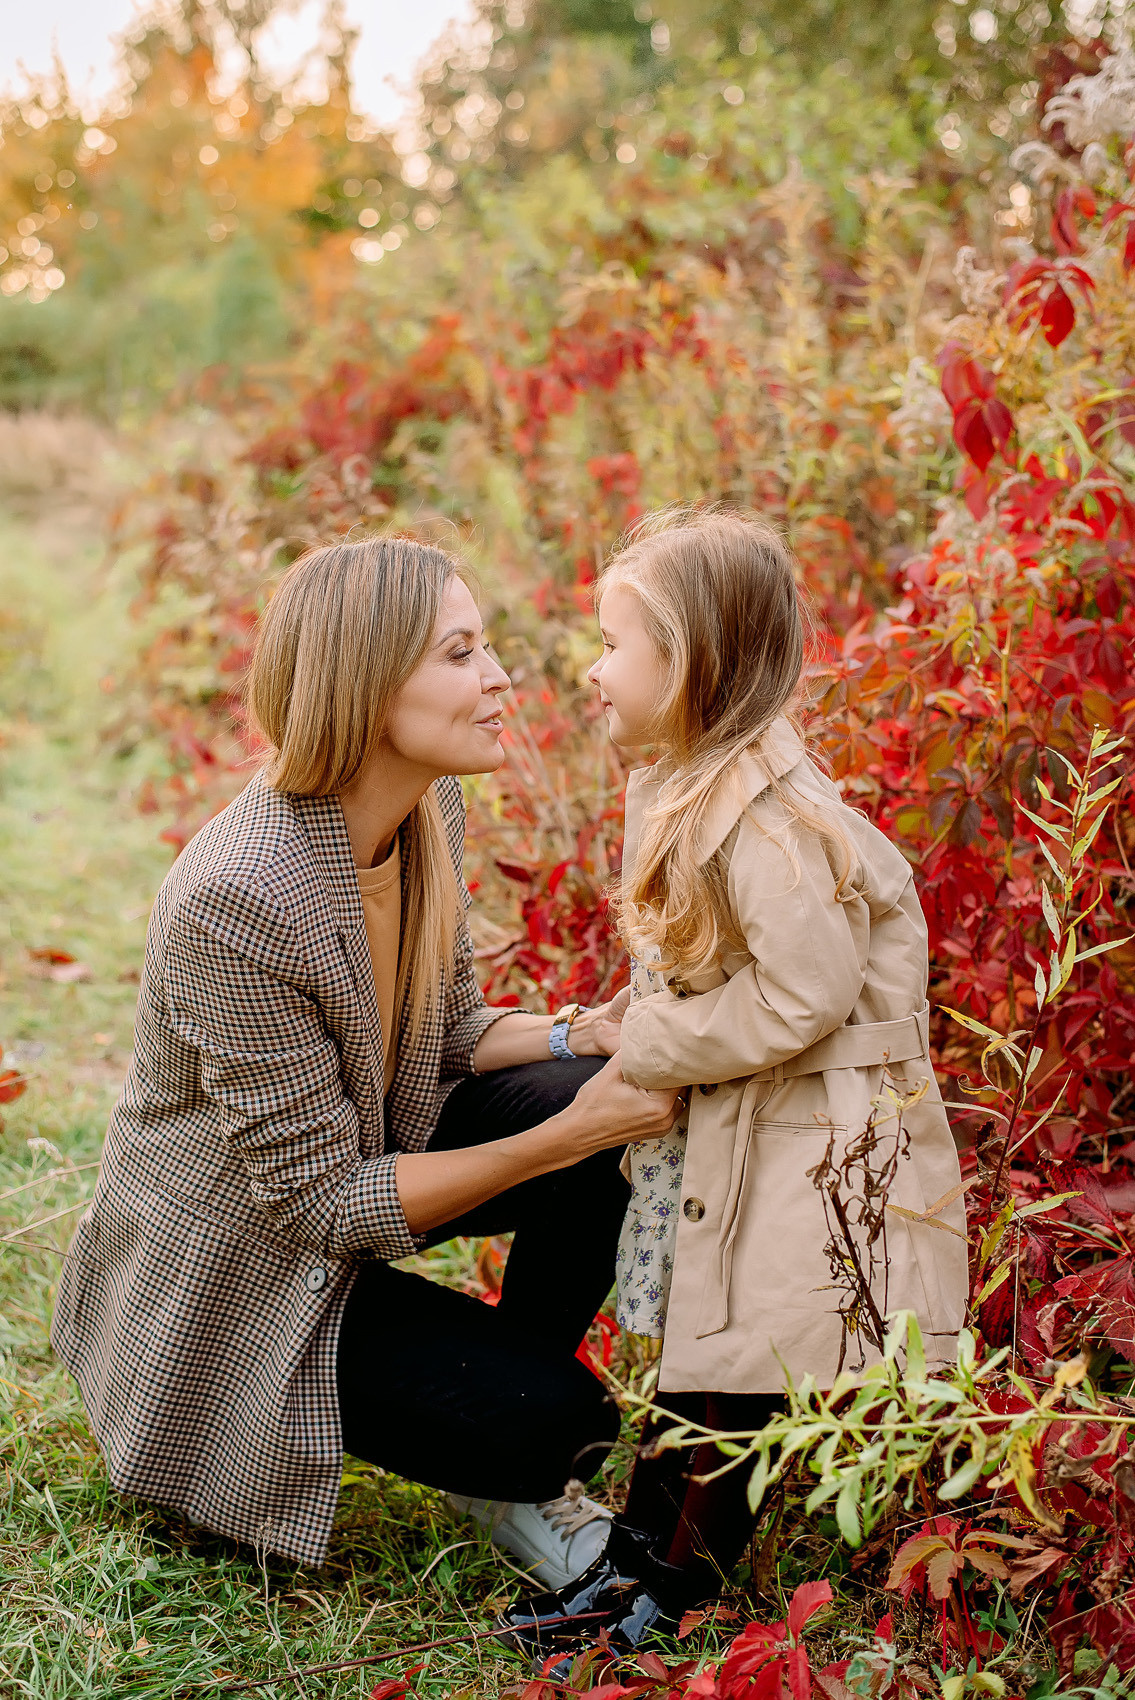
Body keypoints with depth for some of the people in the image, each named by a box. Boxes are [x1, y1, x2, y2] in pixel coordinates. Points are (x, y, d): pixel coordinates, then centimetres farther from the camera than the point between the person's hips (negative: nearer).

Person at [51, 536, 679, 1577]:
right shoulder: (237, 901, -34)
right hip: (232, 1271, -7)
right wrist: (566, 1136, -30)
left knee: (624, 1117, -16)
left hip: (375, 1148, 8)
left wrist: (577, 1034, -16)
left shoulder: (429, 806, -9)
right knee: (551, 1418, -19)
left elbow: (447, 1032, 5)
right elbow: (325, 1202, -27)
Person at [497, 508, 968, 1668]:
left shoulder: (771, 814, -26)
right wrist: (648, 1042, 2)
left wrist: (652, 1045, -16)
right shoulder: (687, 788, 6)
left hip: (815, 1138, -9)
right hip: (728, 1126, 9)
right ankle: (639, 1556, 29)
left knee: (733, 1370, 2)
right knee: (696, 1344, 17)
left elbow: (803, 995, -27)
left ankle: (670, 1590, 15)